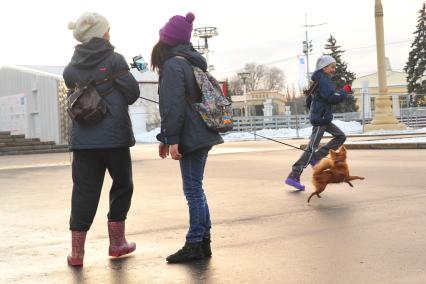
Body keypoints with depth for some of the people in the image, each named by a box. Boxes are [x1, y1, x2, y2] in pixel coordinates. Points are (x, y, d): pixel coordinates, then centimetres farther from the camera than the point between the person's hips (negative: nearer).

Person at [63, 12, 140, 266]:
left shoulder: (72, 68, 5)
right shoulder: (114, 60, -6)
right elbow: (133, 93, -7)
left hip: (82, 138, 3)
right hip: (115, 136, -3)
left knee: (84, 192, 6)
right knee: (122, 186, 15)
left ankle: (77, 252, 4)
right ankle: (117, 243, 19)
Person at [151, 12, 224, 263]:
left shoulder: (173, 64, -11)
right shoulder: (192, 62, 18)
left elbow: (174, 105, -18)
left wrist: (172, 139, -17)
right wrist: (166, 138, 24)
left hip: (190, 137, -9)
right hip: (202, 134, 9)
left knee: (193, 189, -5)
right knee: (195, 188, 12)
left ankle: (195, 244, 0)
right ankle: (203, 241, 17)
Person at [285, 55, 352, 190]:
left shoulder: (324, 80, 17)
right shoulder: (323, 81, -16)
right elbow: (332, 98, -24)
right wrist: (344, 91, -9)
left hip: (324, 118, 10)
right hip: (320, 119, -10)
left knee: (341, 137, 16)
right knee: (311, 149, -10)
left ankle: (316, 158, 11)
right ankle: (293, 177, -10)